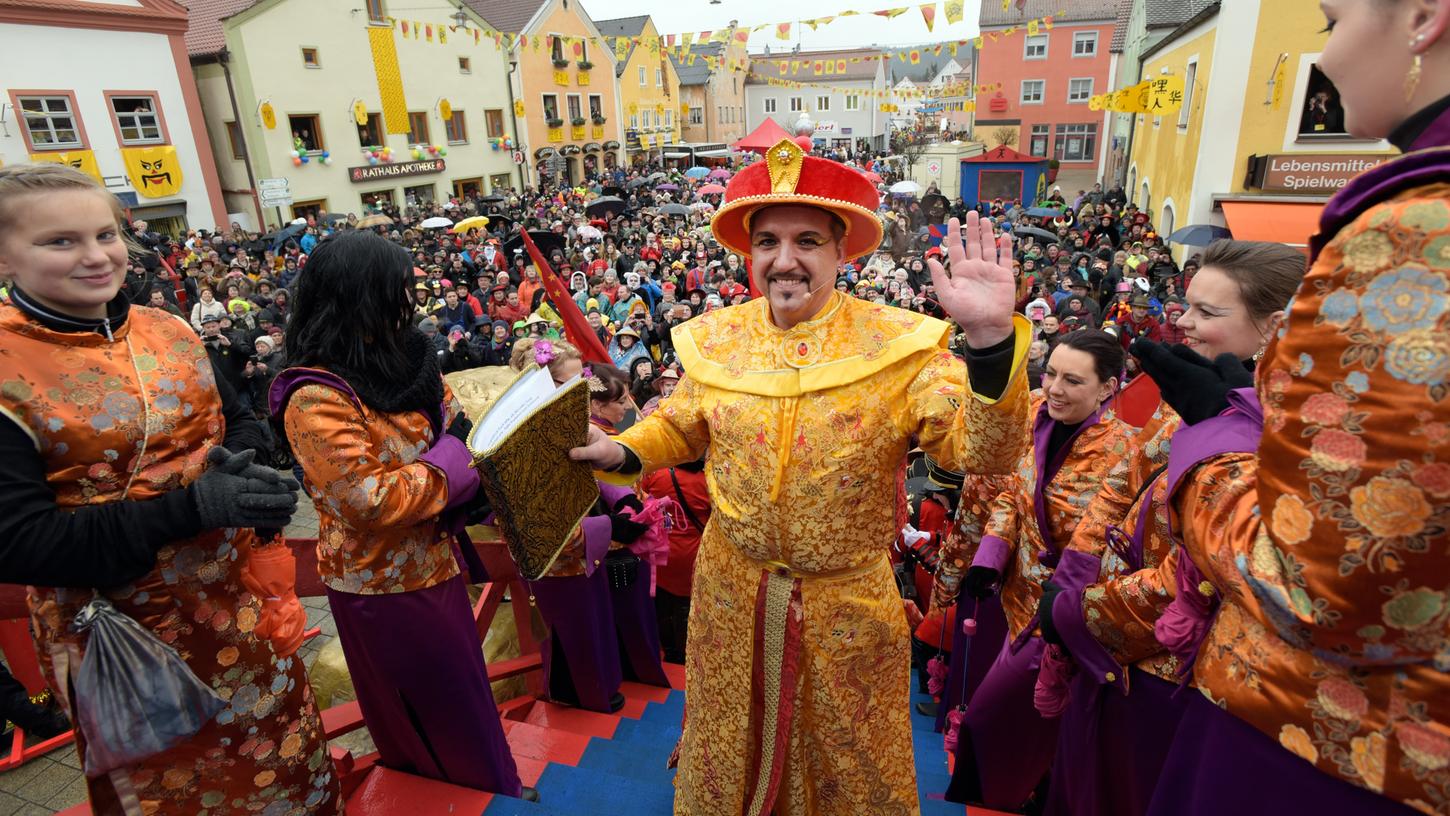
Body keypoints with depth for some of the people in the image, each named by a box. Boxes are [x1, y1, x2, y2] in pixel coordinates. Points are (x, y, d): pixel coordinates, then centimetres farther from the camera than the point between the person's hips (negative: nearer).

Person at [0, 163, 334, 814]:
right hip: (120, 628, -4)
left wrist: (241, 461, -14)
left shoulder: (168, 331, -1)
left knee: (286, 749, 23)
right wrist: (190, 507, -28)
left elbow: (240, 423, 10)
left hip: (236, 590, 5)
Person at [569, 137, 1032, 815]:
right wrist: (623, 453, -11)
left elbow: (980, 451, -23)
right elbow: (681, 428, 8)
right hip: (732, 594, 3)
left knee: (848, 761, 24)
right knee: (734, 745, 28)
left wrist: (990, 340, -39)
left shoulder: (898, 344, -16)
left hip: (847, 606, -2)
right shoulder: (716, 339, -6)